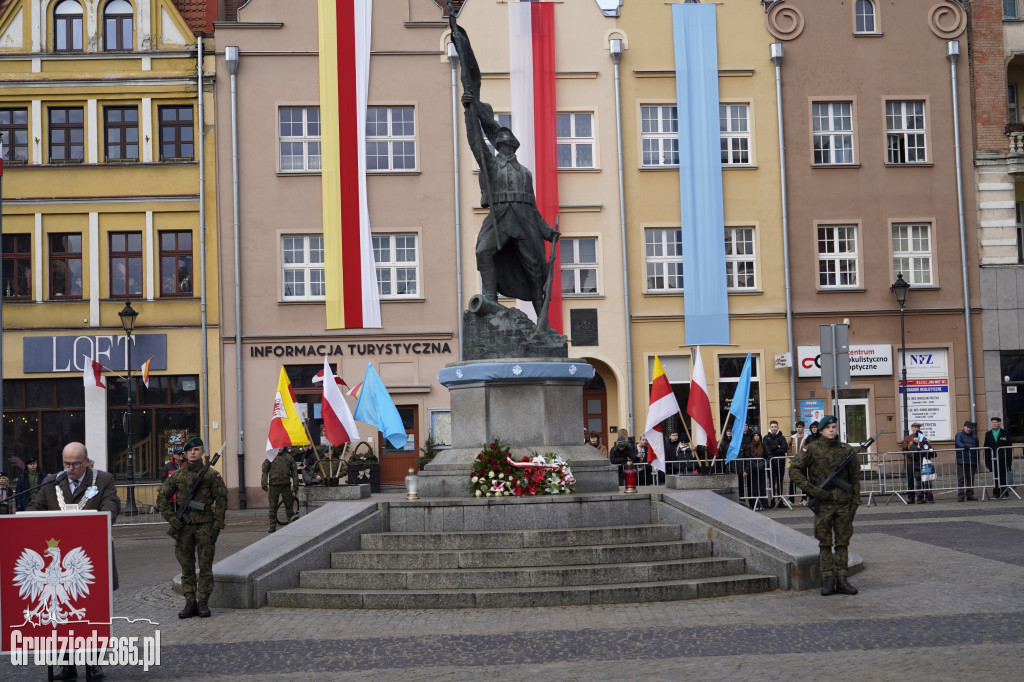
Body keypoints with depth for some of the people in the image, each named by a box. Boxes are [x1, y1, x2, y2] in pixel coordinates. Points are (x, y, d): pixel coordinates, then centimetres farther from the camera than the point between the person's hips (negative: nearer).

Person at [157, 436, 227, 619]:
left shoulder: (211, 475, -1)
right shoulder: (177, 476, 6)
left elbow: (221, 501, -1)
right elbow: (162, 498, 12)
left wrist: (217, 527, -7)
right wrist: (171, 518, -2)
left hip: (205, 526, -3)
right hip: (184, 527, 3)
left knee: (205, 566, -1)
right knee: (187, 567, 5)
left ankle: (203, 603, 6)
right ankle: (190, 604, 10)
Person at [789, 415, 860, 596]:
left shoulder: (846, 450, 6)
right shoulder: (812, 449, -2)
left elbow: (855, 478, 11)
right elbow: (794, 469, -5)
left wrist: (855, 503, 4)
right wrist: (812, 490, -12)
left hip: (843, 504, 2)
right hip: (823, 503, -2)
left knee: (842, 543, 5)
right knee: (825, 543, 1)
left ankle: (841, 580, 10)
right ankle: (828, 580, 6)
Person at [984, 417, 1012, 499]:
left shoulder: (1004, 433, 4)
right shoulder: (988, 434, 10)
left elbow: (1009, 447, 1)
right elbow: (986, 448, 9)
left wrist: (1008, 459, -8)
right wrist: (987, 461, 3)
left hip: (1003, 459, -2)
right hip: (993, 460, 2)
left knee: (1004, 477, 0)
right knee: (995, 477, 2)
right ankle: (996, 494, 5)